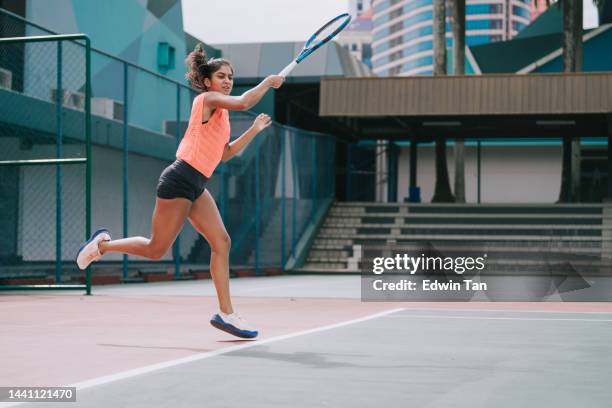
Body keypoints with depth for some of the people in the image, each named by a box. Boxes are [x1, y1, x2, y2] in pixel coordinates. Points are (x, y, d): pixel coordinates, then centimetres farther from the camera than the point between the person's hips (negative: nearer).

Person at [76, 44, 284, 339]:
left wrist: (254, 130, 21)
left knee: (221, 242, -1)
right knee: (156, 249, -3)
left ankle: (225, 313, 0)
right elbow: (244, 102, -24)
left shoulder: (219, 113, 20)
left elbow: (224, 154, 26)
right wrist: (268, 82, -8)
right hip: (179, 180, -9)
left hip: (196, 187, 9)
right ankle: (103, 244, 19)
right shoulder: (207, 99, -7)